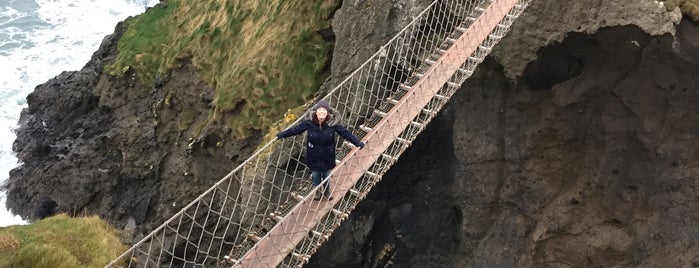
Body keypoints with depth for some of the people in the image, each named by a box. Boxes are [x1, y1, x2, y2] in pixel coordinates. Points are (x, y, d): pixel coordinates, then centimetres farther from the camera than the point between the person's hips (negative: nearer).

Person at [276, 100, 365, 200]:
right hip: (313, 156, 0)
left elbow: (345, 133, -14)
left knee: (326, 175, 21)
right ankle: (318, 191, 51)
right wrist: (280, 135, -4)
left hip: (327, 157, 0)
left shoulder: (333, 123, -20)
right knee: (315, 175, 21)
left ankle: (326, 190, 52)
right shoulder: (309, 123, -20)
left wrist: (358, 143, -17)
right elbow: (295, 129, -9)